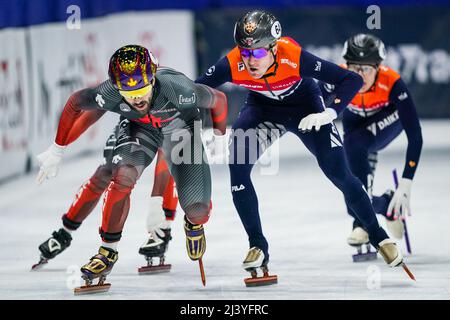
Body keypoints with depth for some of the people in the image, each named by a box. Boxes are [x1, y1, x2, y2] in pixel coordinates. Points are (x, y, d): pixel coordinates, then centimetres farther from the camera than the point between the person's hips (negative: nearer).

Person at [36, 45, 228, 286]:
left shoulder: (179, 90, -41)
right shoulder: (108, 95, -35)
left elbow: (218, 100, -20)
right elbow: (75, 103, -13)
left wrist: (219, 135, -1)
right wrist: (56, 151, -6)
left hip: (180, 125, -1)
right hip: (138, 127, 1)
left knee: (197, 209, -14)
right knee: (123, 175, -32)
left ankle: (194, 223, 27)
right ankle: (108, 250, -12)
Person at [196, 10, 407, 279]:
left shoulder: (294, 57, -38)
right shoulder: (232, 65, -32)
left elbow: (352, 80, -33)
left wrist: (330, 113, -44)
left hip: (305, 106, -2)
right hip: (263, 108, 2)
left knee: (338, 172, -8)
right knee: (238, 166, -17)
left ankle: (379, 237, 14)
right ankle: (258, 247, -1)